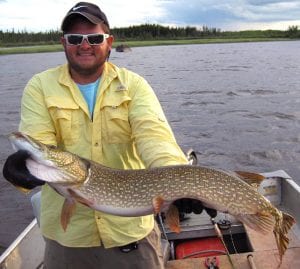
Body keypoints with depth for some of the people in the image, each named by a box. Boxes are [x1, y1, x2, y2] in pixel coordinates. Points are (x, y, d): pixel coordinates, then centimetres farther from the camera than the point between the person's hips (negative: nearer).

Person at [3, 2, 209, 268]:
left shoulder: (134, 85, -3)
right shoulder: (40, 86, -2)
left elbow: (153, 134, -19)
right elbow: (37, 141, -14)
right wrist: (26, 162, -38)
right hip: (67, 229, 1)